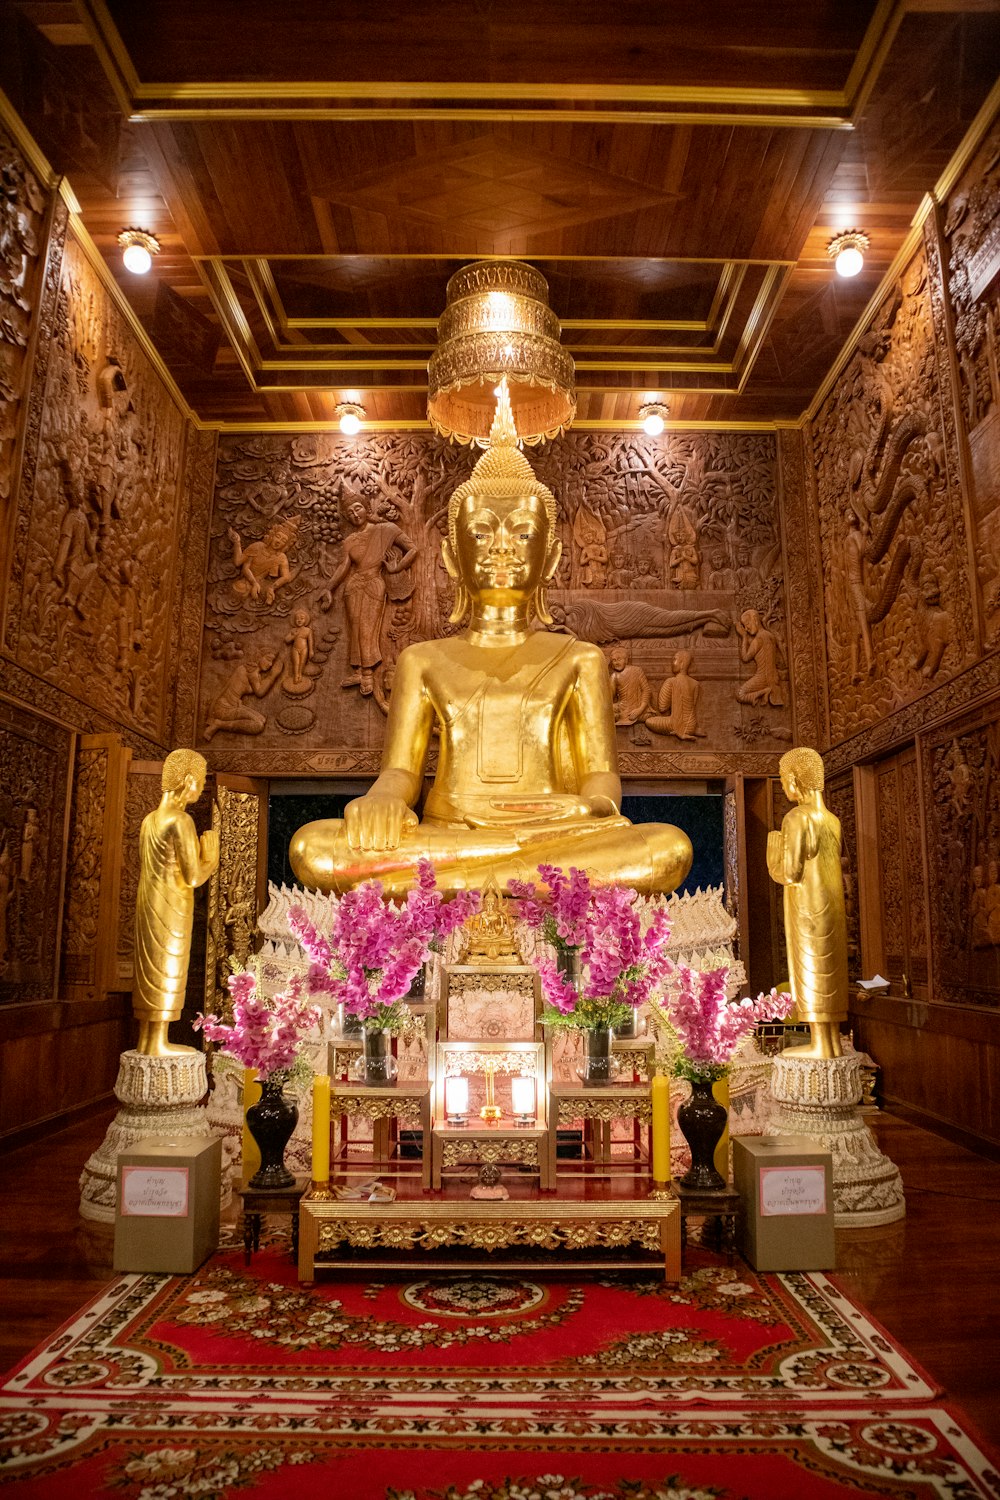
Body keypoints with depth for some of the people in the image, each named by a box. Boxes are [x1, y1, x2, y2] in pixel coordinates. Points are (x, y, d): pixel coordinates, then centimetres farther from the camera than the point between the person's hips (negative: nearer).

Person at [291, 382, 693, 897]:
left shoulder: (577, 659, 18)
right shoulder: (424, 660, 19)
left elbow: (602, 774, 8)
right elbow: (399, 771, 9)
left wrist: (593, 806, -18)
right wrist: (382, 800, -17)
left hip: (556, 837, 1)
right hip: (445, 832, 0)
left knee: (669, 847, -32)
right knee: (312, 846, -29)